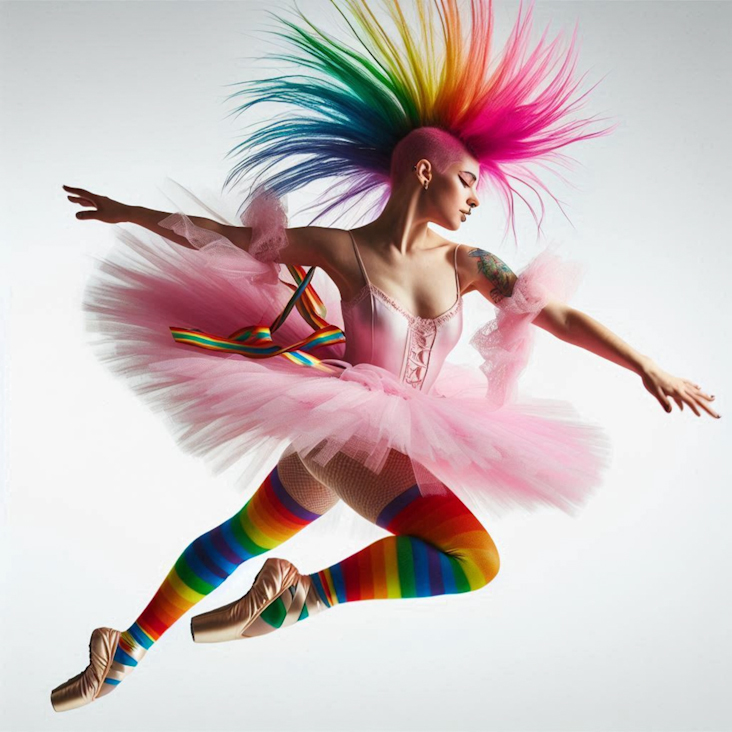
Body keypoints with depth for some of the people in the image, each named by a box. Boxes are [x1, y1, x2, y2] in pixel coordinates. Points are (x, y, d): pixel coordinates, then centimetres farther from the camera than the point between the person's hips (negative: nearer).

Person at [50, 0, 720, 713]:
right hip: (342, 426, -6)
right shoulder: (341, 248, -12)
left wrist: (646, 367, -6)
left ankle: (122, 657, 37)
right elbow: (224, 235, -1)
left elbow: (556, 313, -2)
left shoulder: (463, 262, 0)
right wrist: (131, 212, 5)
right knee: (472, 557, -22)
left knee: (236, 542, 17)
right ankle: (308, 591, -8)